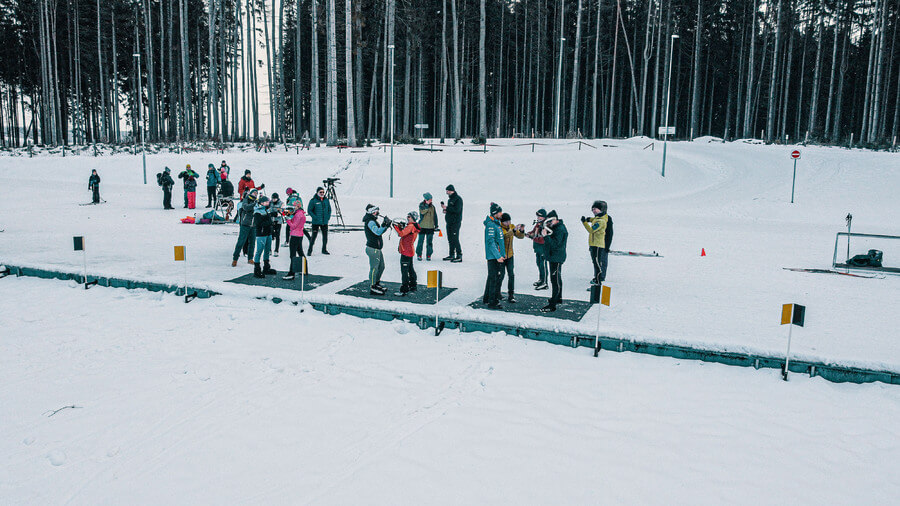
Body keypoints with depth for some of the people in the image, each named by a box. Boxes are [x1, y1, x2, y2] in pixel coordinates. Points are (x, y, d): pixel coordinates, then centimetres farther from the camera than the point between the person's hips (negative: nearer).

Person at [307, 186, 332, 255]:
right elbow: (310, 210, -5)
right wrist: (314, 217, -14)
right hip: (316, 222, -4)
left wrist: (328, 216, 3)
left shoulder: (326, 200, 6)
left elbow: (329, 209, 16)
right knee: (314, 236, -3)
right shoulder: (313, 201, -8)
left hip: (325, 222, 4)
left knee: (325, 236, 8)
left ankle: (324, 250, 21)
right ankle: (310, 250, 8)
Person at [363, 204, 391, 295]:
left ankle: (376, 284, 33)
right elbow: (378, 232, -27)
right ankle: (372, 288, 2)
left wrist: (387, 225, 5)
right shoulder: (370, 222, -17)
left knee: (381, 267, 19)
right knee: (374, 268, -4)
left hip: (377, 249, 11)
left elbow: (380, 231, 19)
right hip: (373, 249, -11)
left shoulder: (373, 221, 16)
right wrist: (384, 224, -28)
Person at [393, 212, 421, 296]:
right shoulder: (413, 226, 15)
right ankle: (413, 286, 35)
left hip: (406, 252, -11)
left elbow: (401, 234, -27)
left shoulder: (411, 226, -17)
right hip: (409, 251, 11)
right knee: (410, 269, 22)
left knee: (404, 271, -10)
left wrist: (395, 226, -21)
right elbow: (404, 233, 22)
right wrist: (400, 227, 8)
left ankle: (404, 290, -10)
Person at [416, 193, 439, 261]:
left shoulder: (432, 207, 9)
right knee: (421, 241, 0)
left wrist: (436, 225, 15)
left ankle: (428, 255, 13)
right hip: (422, 226, -3)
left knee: (429, 242, 5)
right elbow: (422, 212, -22)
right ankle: (419, 255, 10)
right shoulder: (421, 205, -2)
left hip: (430, 227, 3)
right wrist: (427, 204, -25)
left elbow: (435, 216, 16)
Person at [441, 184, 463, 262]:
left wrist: (446, 208, -20)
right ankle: (452, 255, 18)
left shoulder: (458, 199, -11)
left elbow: (457, 210, -22)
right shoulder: (450, 199, 18)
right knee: (450, 239, 11)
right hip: (449, 222, 9)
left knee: (455, 239, -12)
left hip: (455, 222, -9)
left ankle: (459, 256, -10)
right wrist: (445, 210, 5)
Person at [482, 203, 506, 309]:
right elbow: (491, 242, -22)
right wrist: (498, 256, -23)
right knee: (494, 278, -7)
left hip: (498, 256, 10)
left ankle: (487, 298, 28)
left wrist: (503, 253, 20)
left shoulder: (497, 223, 14)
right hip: (493, 256, -10)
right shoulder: (490, 225, -17)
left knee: (492, 277, 17)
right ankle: (492, 302, -3)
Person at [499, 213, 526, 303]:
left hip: (509, 255, 5)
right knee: (501, 274, 2)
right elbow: (505, 236, -33)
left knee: (511, 275, 1)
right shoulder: (499, 228, -15)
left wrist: (522, 230, -20)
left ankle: (511, 295, 7)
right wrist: (514, 230, -44)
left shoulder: (512, 226, 2)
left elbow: (520, 236, 0)